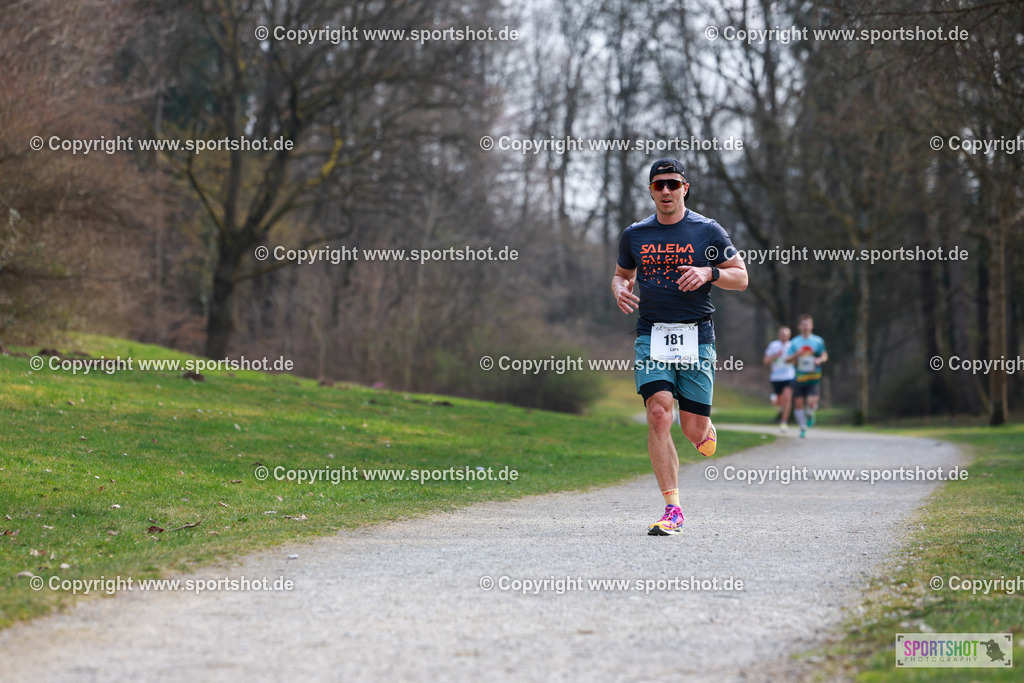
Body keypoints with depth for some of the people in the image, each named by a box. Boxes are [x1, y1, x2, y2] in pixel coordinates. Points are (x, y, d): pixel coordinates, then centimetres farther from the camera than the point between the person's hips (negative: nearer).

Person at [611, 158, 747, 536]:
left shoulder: (708, 231, 3)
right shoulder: (635, 235, 9)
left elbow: (741, 277, 7)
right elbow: (622, 275, 24)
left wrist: (709, 273, -13)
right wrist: (621, 291, 1)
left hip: (696, 335, -1)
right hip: (651, 335, 1)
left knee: (693, 429, -3)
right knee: (659, 414, -17)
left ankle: (706, 433, 38)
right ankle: (673, 510, -15)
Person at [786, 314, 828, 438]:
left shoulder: (818, 341, 2)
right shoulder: (795, 342, 3)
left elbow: (825, 355, 14)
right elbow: (787, 360, 2)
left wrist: (820, 360, -9)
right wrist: (796, 355, -18)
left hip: (813, 378, -1)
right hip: (799, 377, 1)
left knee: (811, 402, -18)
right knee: (798, 404, 2)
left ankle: (810, 415, 16)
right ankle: (803, 428, 18)